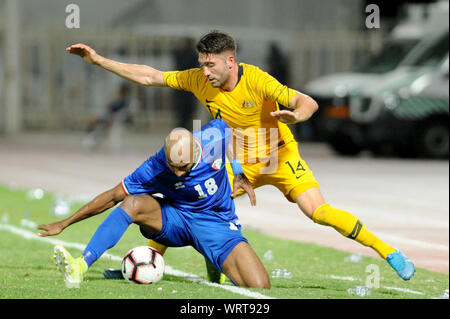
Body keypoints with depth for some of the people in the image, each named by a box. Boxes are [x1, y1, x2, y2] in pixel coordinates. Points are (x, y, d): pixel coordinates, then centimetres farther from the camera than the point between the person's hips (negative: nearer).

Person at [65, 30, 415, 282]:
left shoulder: (257, 81, -25)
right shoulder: (198, 81, -11)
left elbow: (308, 102, -29)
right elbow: (149, 76, -4)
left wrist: (295, 115, -52)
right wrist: (98, 60, -7)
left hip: (279, 156, -5)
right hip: (239, 163, 5)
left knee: (317, 211, -21)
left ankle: (388, 252, -9)